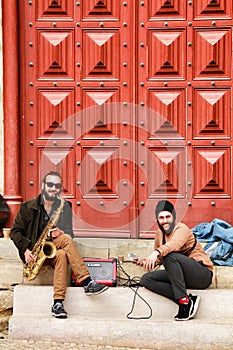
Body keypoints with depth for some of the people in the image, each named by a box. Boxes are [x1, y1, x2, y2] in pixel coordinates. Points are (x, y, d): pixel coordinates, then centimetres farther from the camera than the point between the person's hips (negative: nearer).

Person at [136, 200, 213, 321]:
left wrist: (157, 252, -53)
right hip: (182, 277, 8)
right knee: (146, 279, -9)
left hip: (202, 275, -8)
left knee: (169, 256, -31)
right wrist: (145, 261, 3)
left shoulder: (182, 228, -10)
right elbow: (159, 259, 25)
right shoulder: (159, 234, 12)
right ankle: (189, 300, -23)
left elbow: (175, 244, -34)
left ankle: (184, 301, -32)